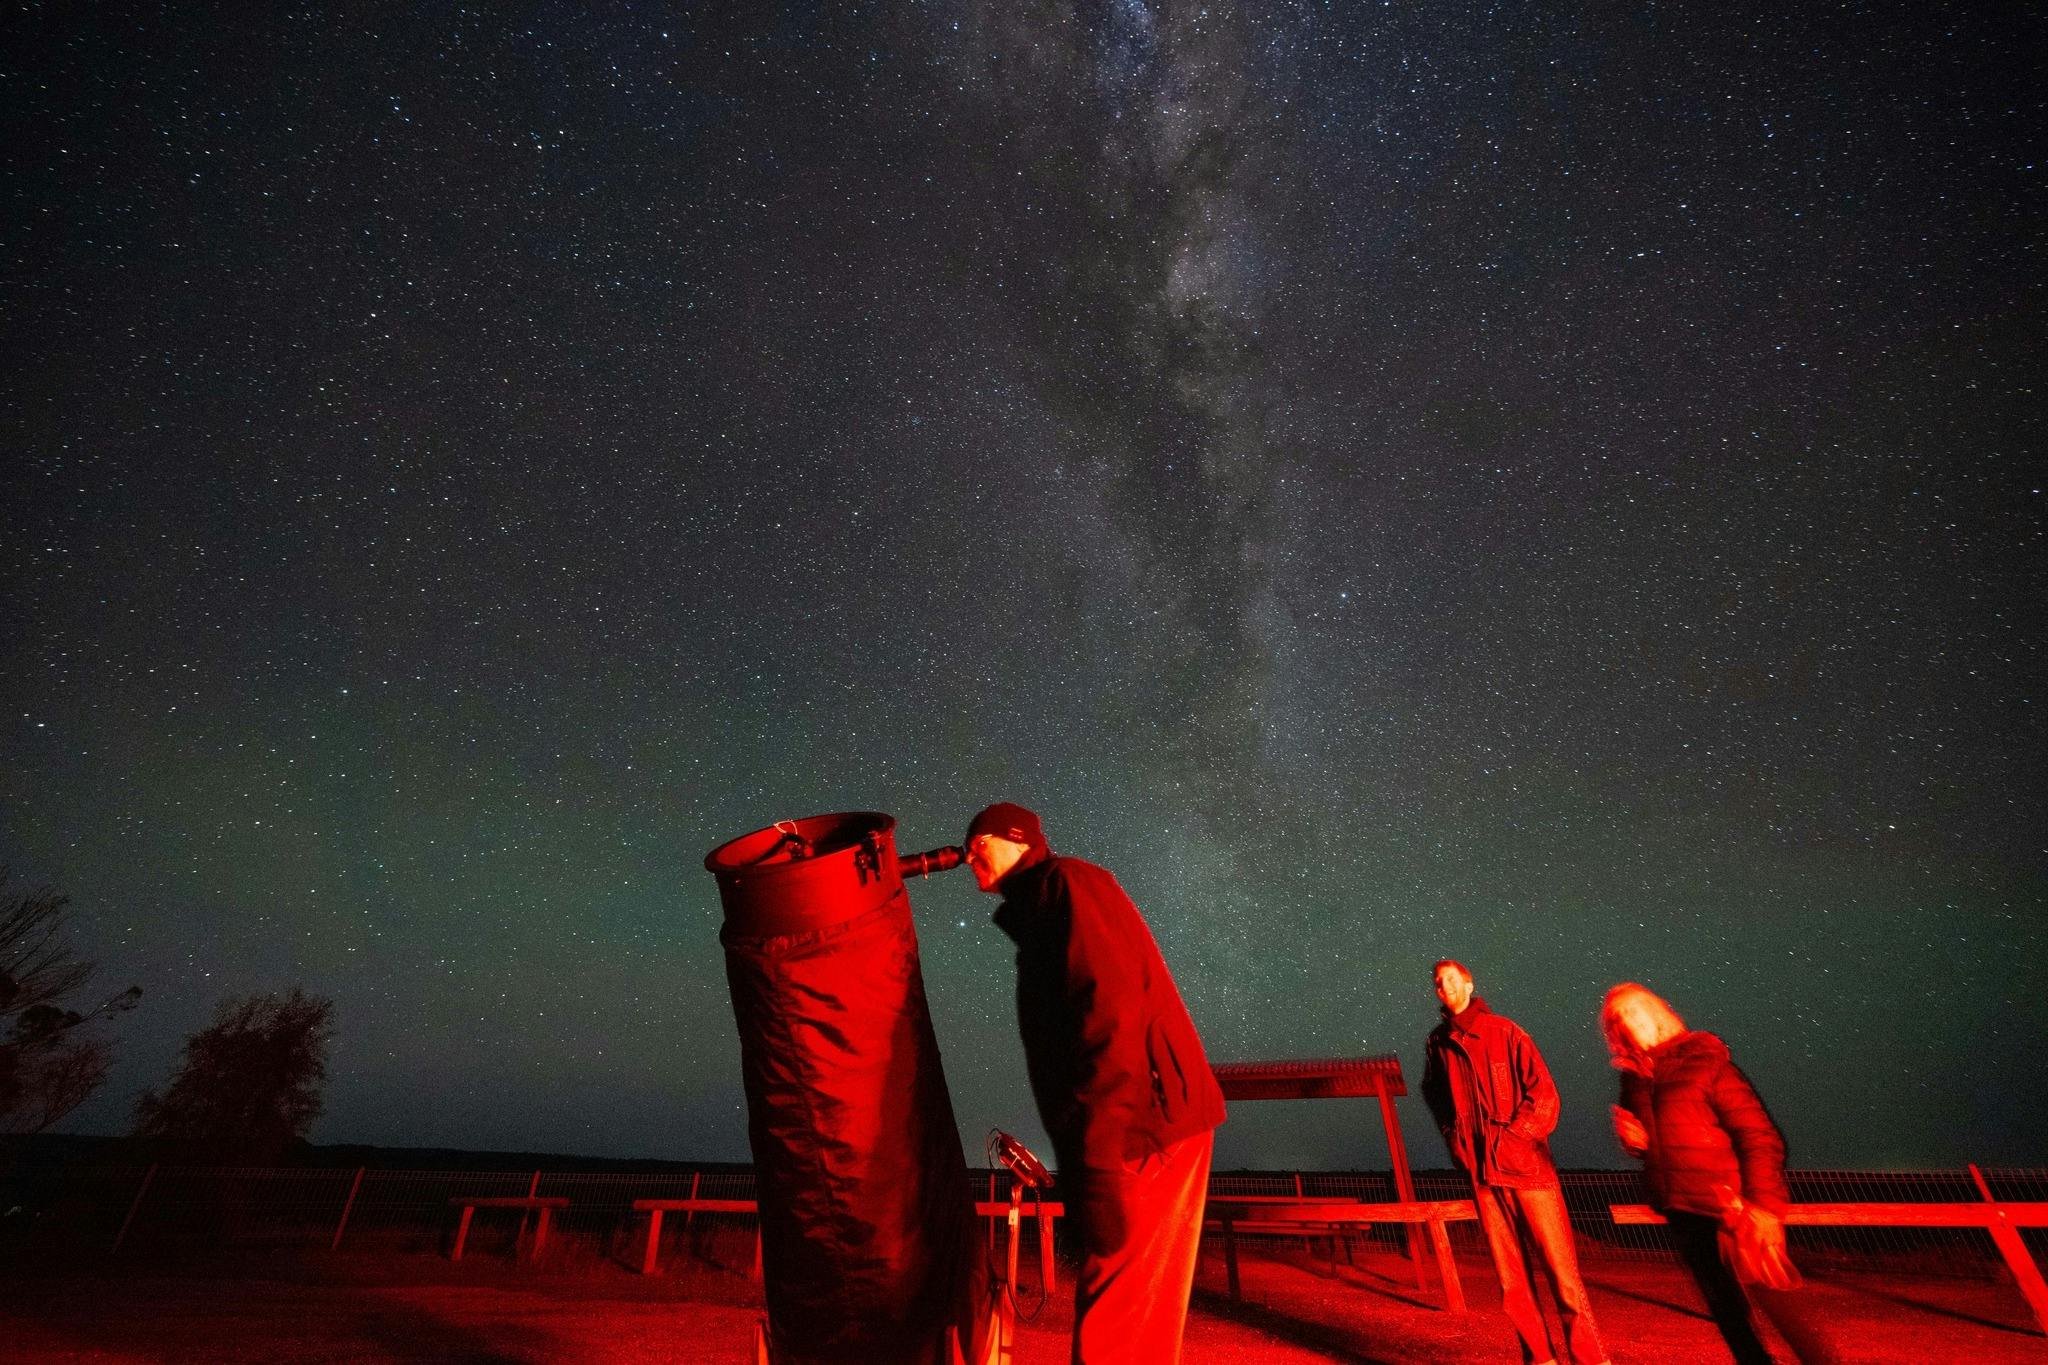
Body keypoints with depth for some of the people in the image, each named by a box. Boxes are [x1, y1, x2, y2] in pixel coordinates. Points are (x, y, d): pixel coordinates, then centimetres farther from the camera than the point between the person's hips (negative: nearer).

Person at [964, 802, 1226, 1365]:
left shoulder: (1067, 882, -10)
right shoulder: (1041, 908, 19)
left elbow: (1110, 1009, -23)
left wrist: (1098, 1158, -24)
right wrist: (1081, 1160, 21)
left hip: (1145, 1127, -10)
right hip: (1140, 1127, 10)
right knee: (1139, 1315, 20)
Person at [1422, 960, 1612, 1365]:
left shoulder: (1504, 1031, -4)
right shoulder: (1437, 1043, 8)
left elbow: (1544, 1093, -6)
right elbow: (1437, 1100, 20)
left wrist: (1513, 1135, -12)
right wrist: (1459, 1145, 10)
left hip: (1526, 1164, -3)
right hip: (1483, 1173, 4)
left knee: (1561, 1268, -2)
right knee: (1510, 1276, 8)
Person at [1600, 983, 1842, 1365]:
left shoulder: (1705, 1062, -9)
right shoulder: (1634, 1077, 8)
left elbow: (1761, 1136, -11)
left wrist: (1764, 1205, -19)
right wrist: (1635, 1142, -3)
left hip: (1731, 1211, -6)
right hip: (1683, 1214, 6)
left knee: (1774, 1298, -4)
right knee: (1725, 1309, 14)